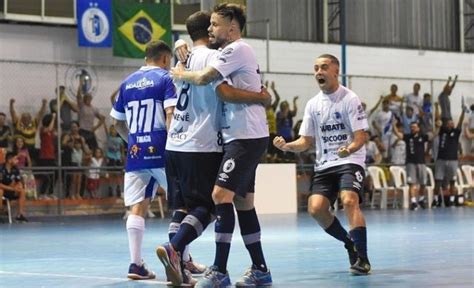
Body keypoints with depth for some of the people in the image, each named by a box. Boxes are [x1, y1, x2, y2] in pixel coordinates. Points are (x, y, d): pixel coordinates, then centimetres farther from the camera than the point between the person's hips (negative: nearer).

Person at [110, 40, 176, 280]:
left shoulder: (127, 83, 15)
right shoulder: (165, 78, -2)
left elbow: (117, 122, 20)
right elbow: (170, 114, -15)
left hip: (135, 153, 5)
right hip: (160, 151, -4)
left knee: (137, 207, 2)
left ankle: (136, 263, -5)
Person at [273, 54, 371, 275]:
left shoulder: (349, 99, -7)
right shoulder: (313, 104, 9)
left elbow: (361, 136, -11)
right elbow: (306, 141, 10)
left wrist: (349, 149, -32)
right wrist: (287, 146, -9)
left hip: (350, 161, -5)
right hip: (324, 165, 5)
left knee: (349, 201, -28)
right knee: (315, 208, -12)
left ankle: (362, 258, -21)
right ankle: (350, 242, 12)